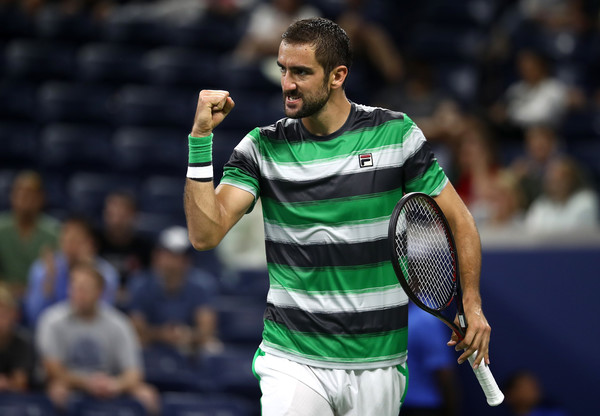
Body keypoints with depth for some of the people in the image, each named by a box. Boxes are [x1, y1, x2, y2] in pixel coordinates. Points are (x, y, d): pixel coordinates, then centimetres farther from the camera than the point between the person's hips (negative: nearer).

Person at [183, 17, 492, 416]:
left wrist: (472, 304, -4)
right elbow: (206, 233, -10)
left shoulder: (396, 134, -1)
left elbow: (458, 220, 6)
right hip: (291, 363, 0)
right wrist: (200, 137, -15)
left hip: (379, 364, 1)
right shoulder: (262, 147, 0)